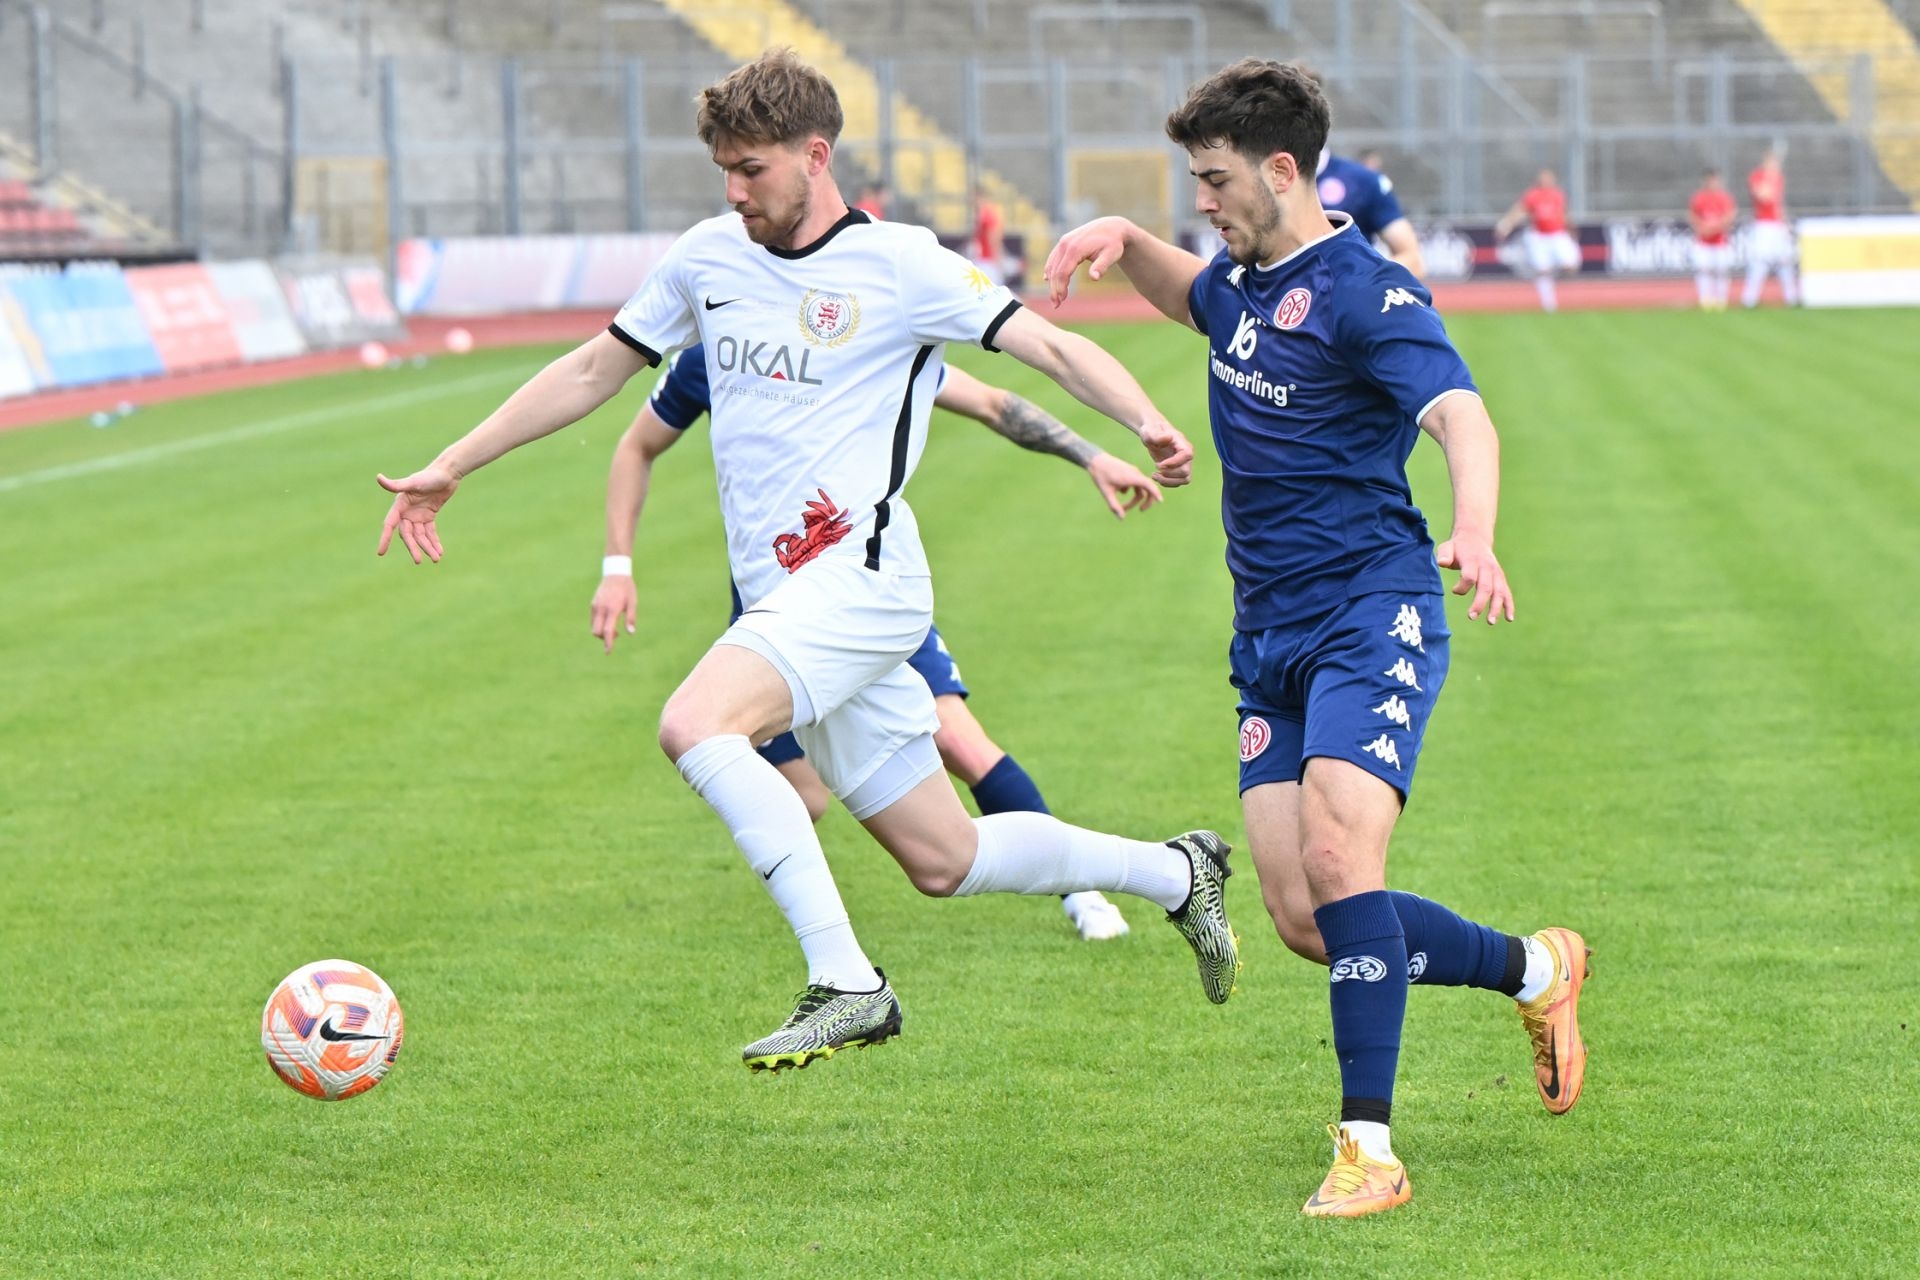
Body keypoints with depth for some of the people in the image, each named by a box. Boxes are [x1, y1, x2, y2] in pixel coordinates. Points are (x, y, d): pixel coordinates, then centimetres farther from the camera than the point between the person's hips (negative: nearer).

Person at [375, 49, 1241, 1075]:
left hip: (861, 577, -7)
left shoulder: (899, 265, -6)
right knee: (944, 862, 10)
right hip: (785, 601, 7)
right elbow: (594, 370, 20)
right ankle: (1174, 873, 30)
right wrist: (448, 469, 19)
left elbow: (1054, 346, -8)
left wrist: (1147, 424, -27)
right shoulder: (708, 256, 11)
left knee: (694, 728, -30)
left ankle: (844, 982, -27)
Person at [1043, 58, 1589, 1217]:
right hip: (1271, 641, 8)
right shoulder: (1244, 281, 13)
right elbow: (1192, 294, 40)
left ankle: (1371, 1147, -22)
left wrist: (1476, 534, -49)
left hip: (1374, 619, -8)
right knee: (1303, 920, 0)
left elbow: (1462, 416, -29)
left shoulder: (1364, 291, -13)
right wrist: (1123, 241, 17)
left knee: (1336, 855, -26)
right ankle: (1534, 969, 22)